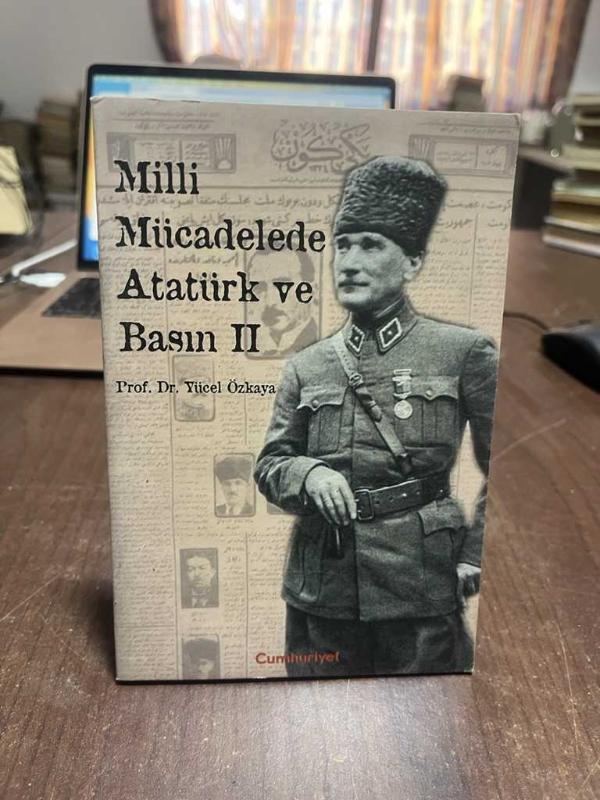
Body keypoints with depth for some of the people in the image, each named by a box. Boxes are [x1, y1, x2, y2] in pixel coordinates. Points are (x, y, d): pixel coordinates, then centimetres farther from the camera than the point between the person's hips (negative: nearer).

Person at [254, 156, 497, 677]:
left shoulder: (463, 352, -3)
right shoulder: (306, 366, 6)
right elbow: (270, 465, 7)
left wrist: (476, 554, -5)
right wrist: (309, 475, -14)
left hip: (419, 589, -2)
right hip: (320, 589, 3)